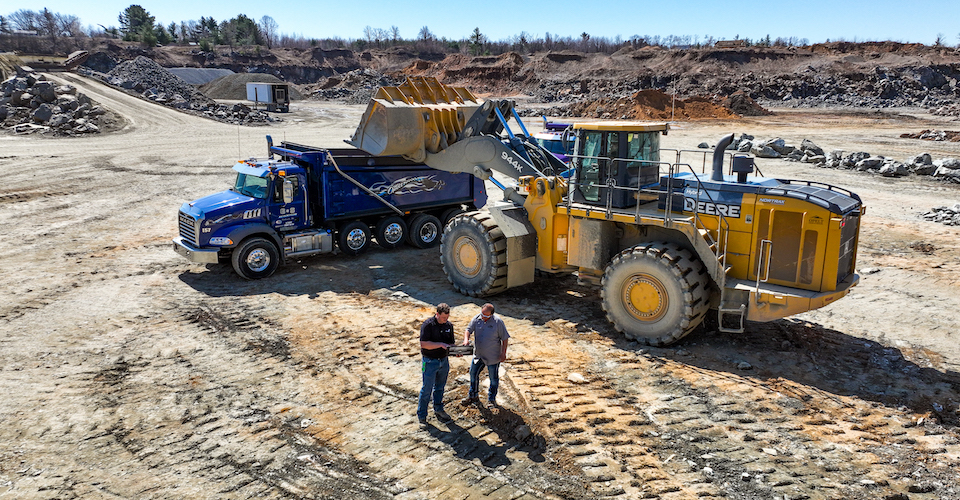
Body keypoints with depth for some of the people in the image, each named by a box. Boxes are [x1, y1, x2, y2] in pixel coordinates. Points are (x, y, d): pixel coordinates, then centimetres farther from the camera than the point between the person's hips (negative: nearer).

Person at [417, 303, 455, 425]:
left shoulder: (449, 325, 1)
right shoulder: (428, 325, -18)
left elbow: (451, 342, 9)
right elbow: (424, 344, -23)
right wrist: (440, 344, -29)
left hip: (444, 360, 6)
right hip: (430, 361, -5)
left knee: (440, 387, 20)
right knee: (427, 389, 2)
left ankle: (438, 409, 38)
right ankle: (421, 415, 17)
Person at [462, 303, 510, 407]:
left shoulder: (498, 322, -18)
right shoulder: (476, 319, -7)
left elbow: (505, 338, -10)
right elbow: (468, 330, -3)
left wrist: (503, 353, -11)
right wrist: (466, 339, -25)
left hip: (493, 357, -4)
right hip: (478, 354, 4)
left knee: (493, 378, 10)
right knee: (473, 374, 16)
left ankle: (492, 399, 28)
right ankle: (473, 396, 36)